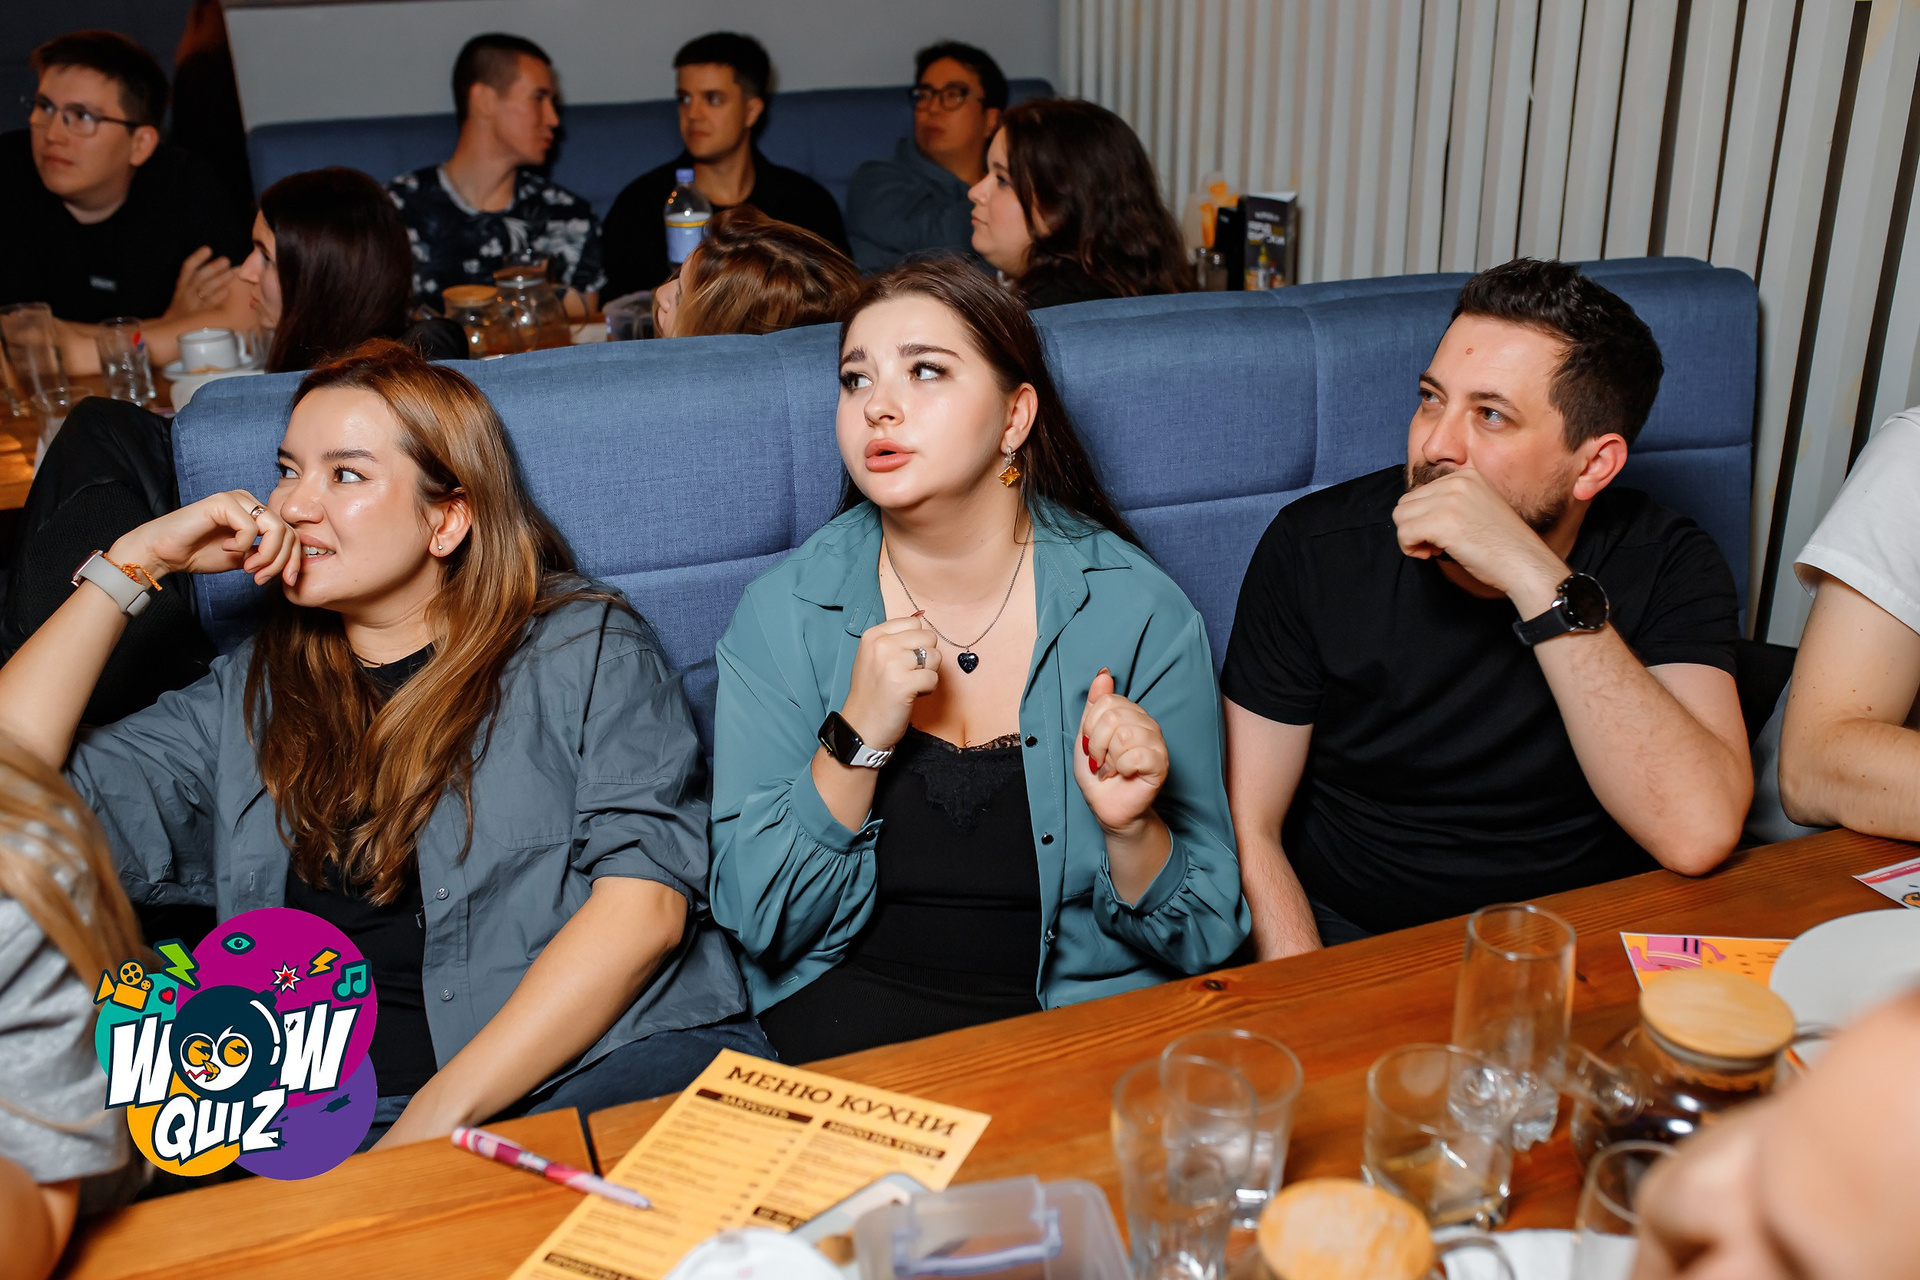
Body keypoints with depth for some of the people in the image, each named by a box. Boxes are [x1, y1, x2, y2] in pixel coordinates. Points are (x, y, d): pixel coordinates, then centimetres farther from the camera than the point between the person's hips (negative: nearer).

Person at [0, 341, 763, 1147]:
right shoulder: (248, 700, 21)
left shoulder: (584, 647, 9)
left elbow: (646, 903, -3)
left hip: (608, 1066, -1)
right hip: (341, 1123, 2)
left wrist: (444, 1110, -11)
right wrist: (133, 564, 10)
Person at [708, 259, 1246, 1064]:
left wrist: (1130, 831, -20)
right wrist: (857, 737, -17)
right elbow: (758, 923, -4)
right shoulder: (784, 615, -2)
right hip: (858, 1009, 0)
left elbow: (1206, 943, 1)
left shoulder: (1140, 614, -5)